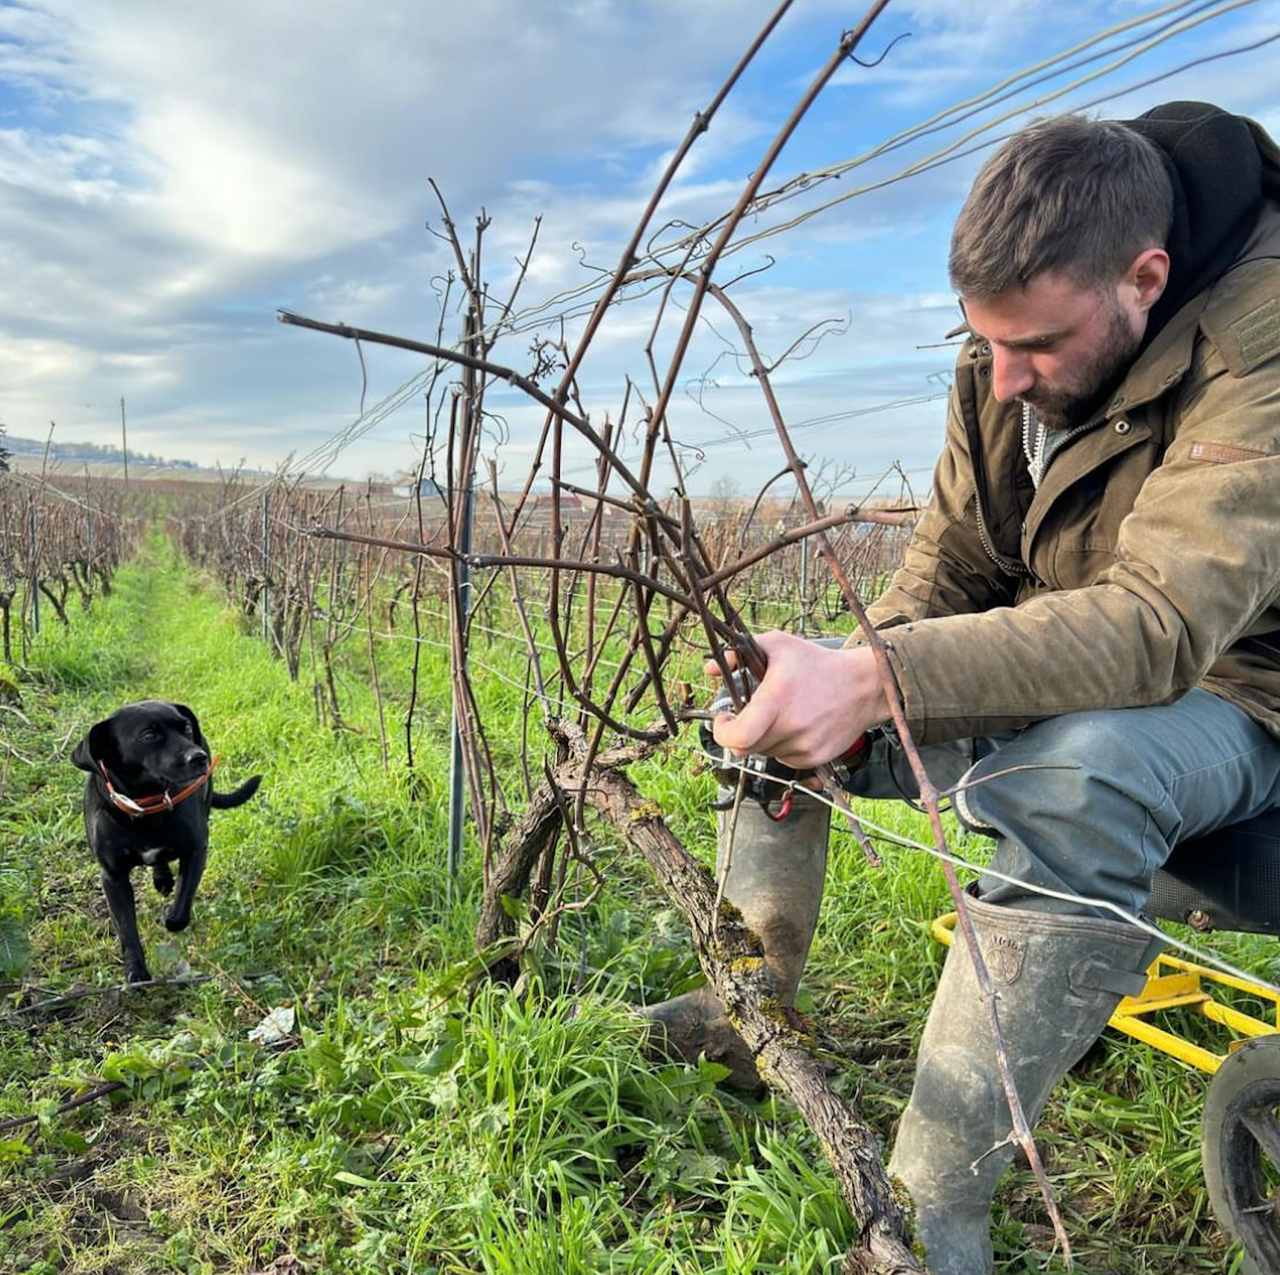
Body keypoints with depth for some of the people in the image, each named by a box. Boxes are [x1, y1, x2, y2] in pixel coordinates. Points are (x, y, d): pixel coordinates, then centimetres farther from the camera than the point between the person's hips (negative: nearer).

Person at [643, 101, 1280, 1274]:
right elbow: (948, 564, 2)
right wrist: (851, 689, -18)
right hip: (1042, 681, 7)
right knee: (766, 700, 0)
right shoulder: (1001, 371, -3)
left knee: (1076, 774, -42)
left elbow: (1159, 623, -38)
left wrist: (874, 679, -47)